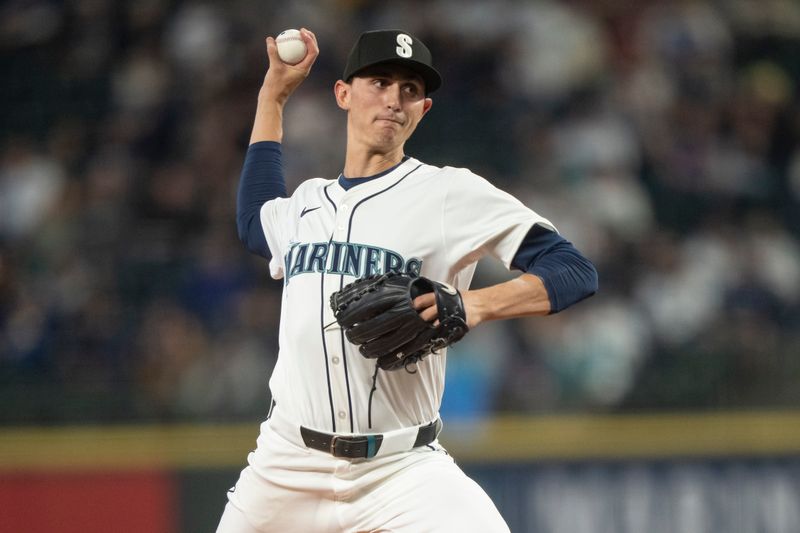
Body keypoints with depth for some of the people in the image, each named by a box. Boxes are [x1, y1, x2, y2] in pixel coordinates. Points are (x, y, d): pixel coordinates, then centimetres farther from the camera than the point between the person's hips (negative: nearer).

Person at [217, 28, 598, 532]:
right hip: (288, 467, 5)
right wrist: (274, 92, 33)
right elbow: (255, 221, 38)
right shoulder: (306, 202, 13)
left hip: (402, 469, -5)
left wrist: (476, 304, -27)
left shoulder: (451, 193, -4)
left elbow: (576, 272, -10)